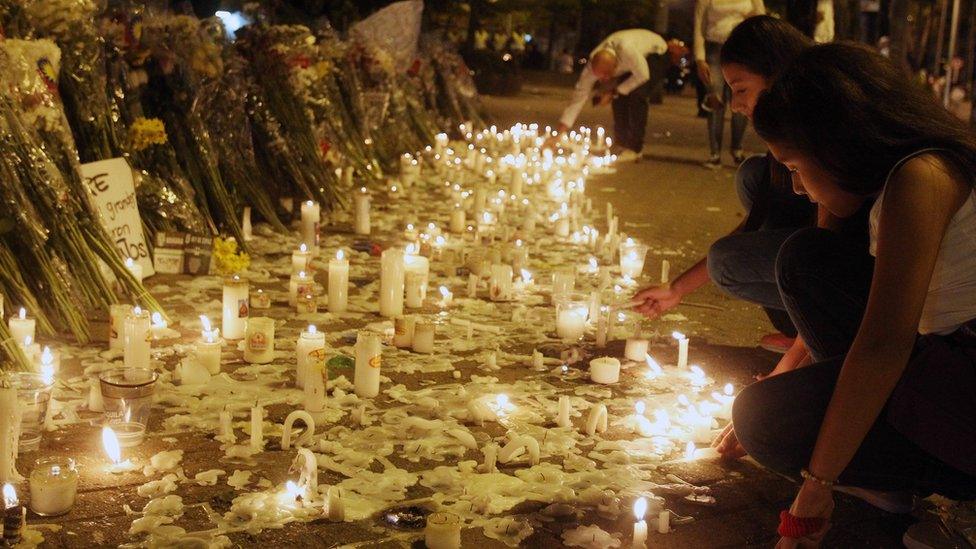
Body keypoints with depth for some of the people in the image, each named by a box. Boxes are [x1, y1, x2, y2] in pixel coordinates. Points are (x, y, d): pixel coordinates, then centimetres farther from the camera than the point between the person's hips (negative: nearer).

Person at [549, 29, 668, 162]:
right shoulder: (594, 65, -27)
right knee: (619, 97, -10)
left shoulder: (627, 51, -45)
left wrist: (614, 93, -24)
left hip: (655, 52, -5)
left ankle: (633, 149, -16)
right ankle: (620, 143, 4)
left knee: (637, 96, -22)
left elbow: (643, 75, -28)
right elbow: (579, 96, -25)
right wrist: (559, 133, -29)